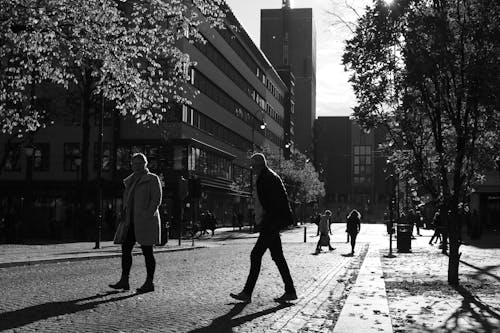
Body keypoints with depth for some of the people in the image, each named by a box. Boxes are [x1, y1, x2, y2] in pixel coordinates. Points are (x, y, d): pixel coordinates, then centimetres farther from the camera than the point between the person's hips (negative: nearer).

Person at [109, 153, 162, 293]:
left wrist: (148, 215, -18)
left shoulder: (152, 179, -3)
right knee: (125, 249, 2)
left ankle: (149, 283, 2)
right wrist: (124, 216, 13)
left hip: (145, 222, -7)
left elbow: (156, 199, -10)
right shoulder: (130, 181, 18)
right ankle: (124, 281, 5)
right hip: (131, 221, 7)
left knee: (147, 252, -3)